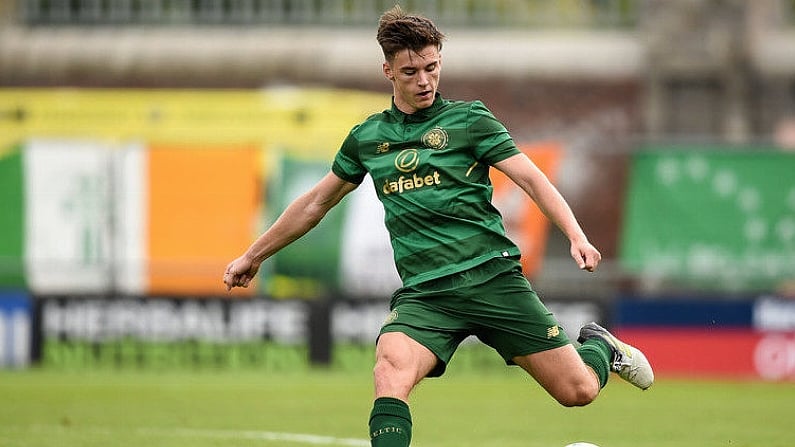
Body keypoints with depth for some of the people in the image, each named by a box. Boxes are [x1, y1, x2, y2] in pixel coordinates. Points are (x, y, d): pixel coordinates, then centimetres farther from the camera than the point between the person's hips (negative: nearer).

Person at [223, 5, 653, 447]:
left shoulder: (469, 119, 3)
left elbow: (532, 179, -4)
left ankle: (597, 346, 33)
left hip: (492, 275, -1)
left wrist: (576, 236, -20)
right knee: (390, 372, -31)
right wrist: (253, 256, 31)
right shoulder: (367, 138, 13)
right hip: (424, 292, 1)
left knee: (578, 390, -2)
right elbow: (315, 204, 26)